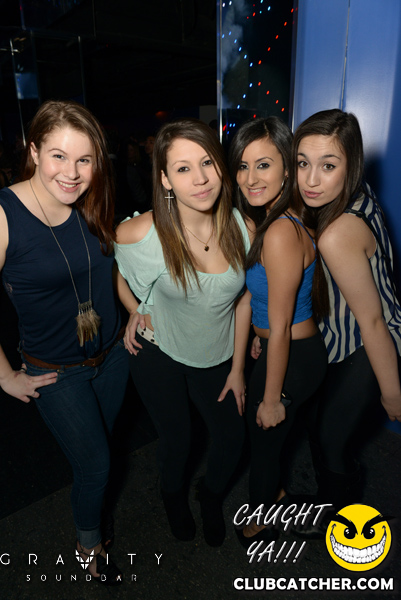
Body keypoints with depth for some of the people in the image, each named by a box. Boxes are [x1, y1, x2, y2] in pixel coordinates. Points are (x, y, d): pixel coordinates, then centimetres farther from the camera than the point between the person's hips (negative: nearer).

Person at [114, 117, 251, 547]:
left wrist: (237, 367, -1)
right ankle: (173, 496, 54)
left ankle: (212, 496, 49)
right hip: (160, 354, -2)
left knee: (232, 441, 11)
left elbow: (242, 298, -5)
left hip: (217, 357, 3)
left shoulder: (239, 226, -17)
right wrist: (134, 312, -4)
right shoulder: (144, 233, -27)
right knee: (176, 439, 16)